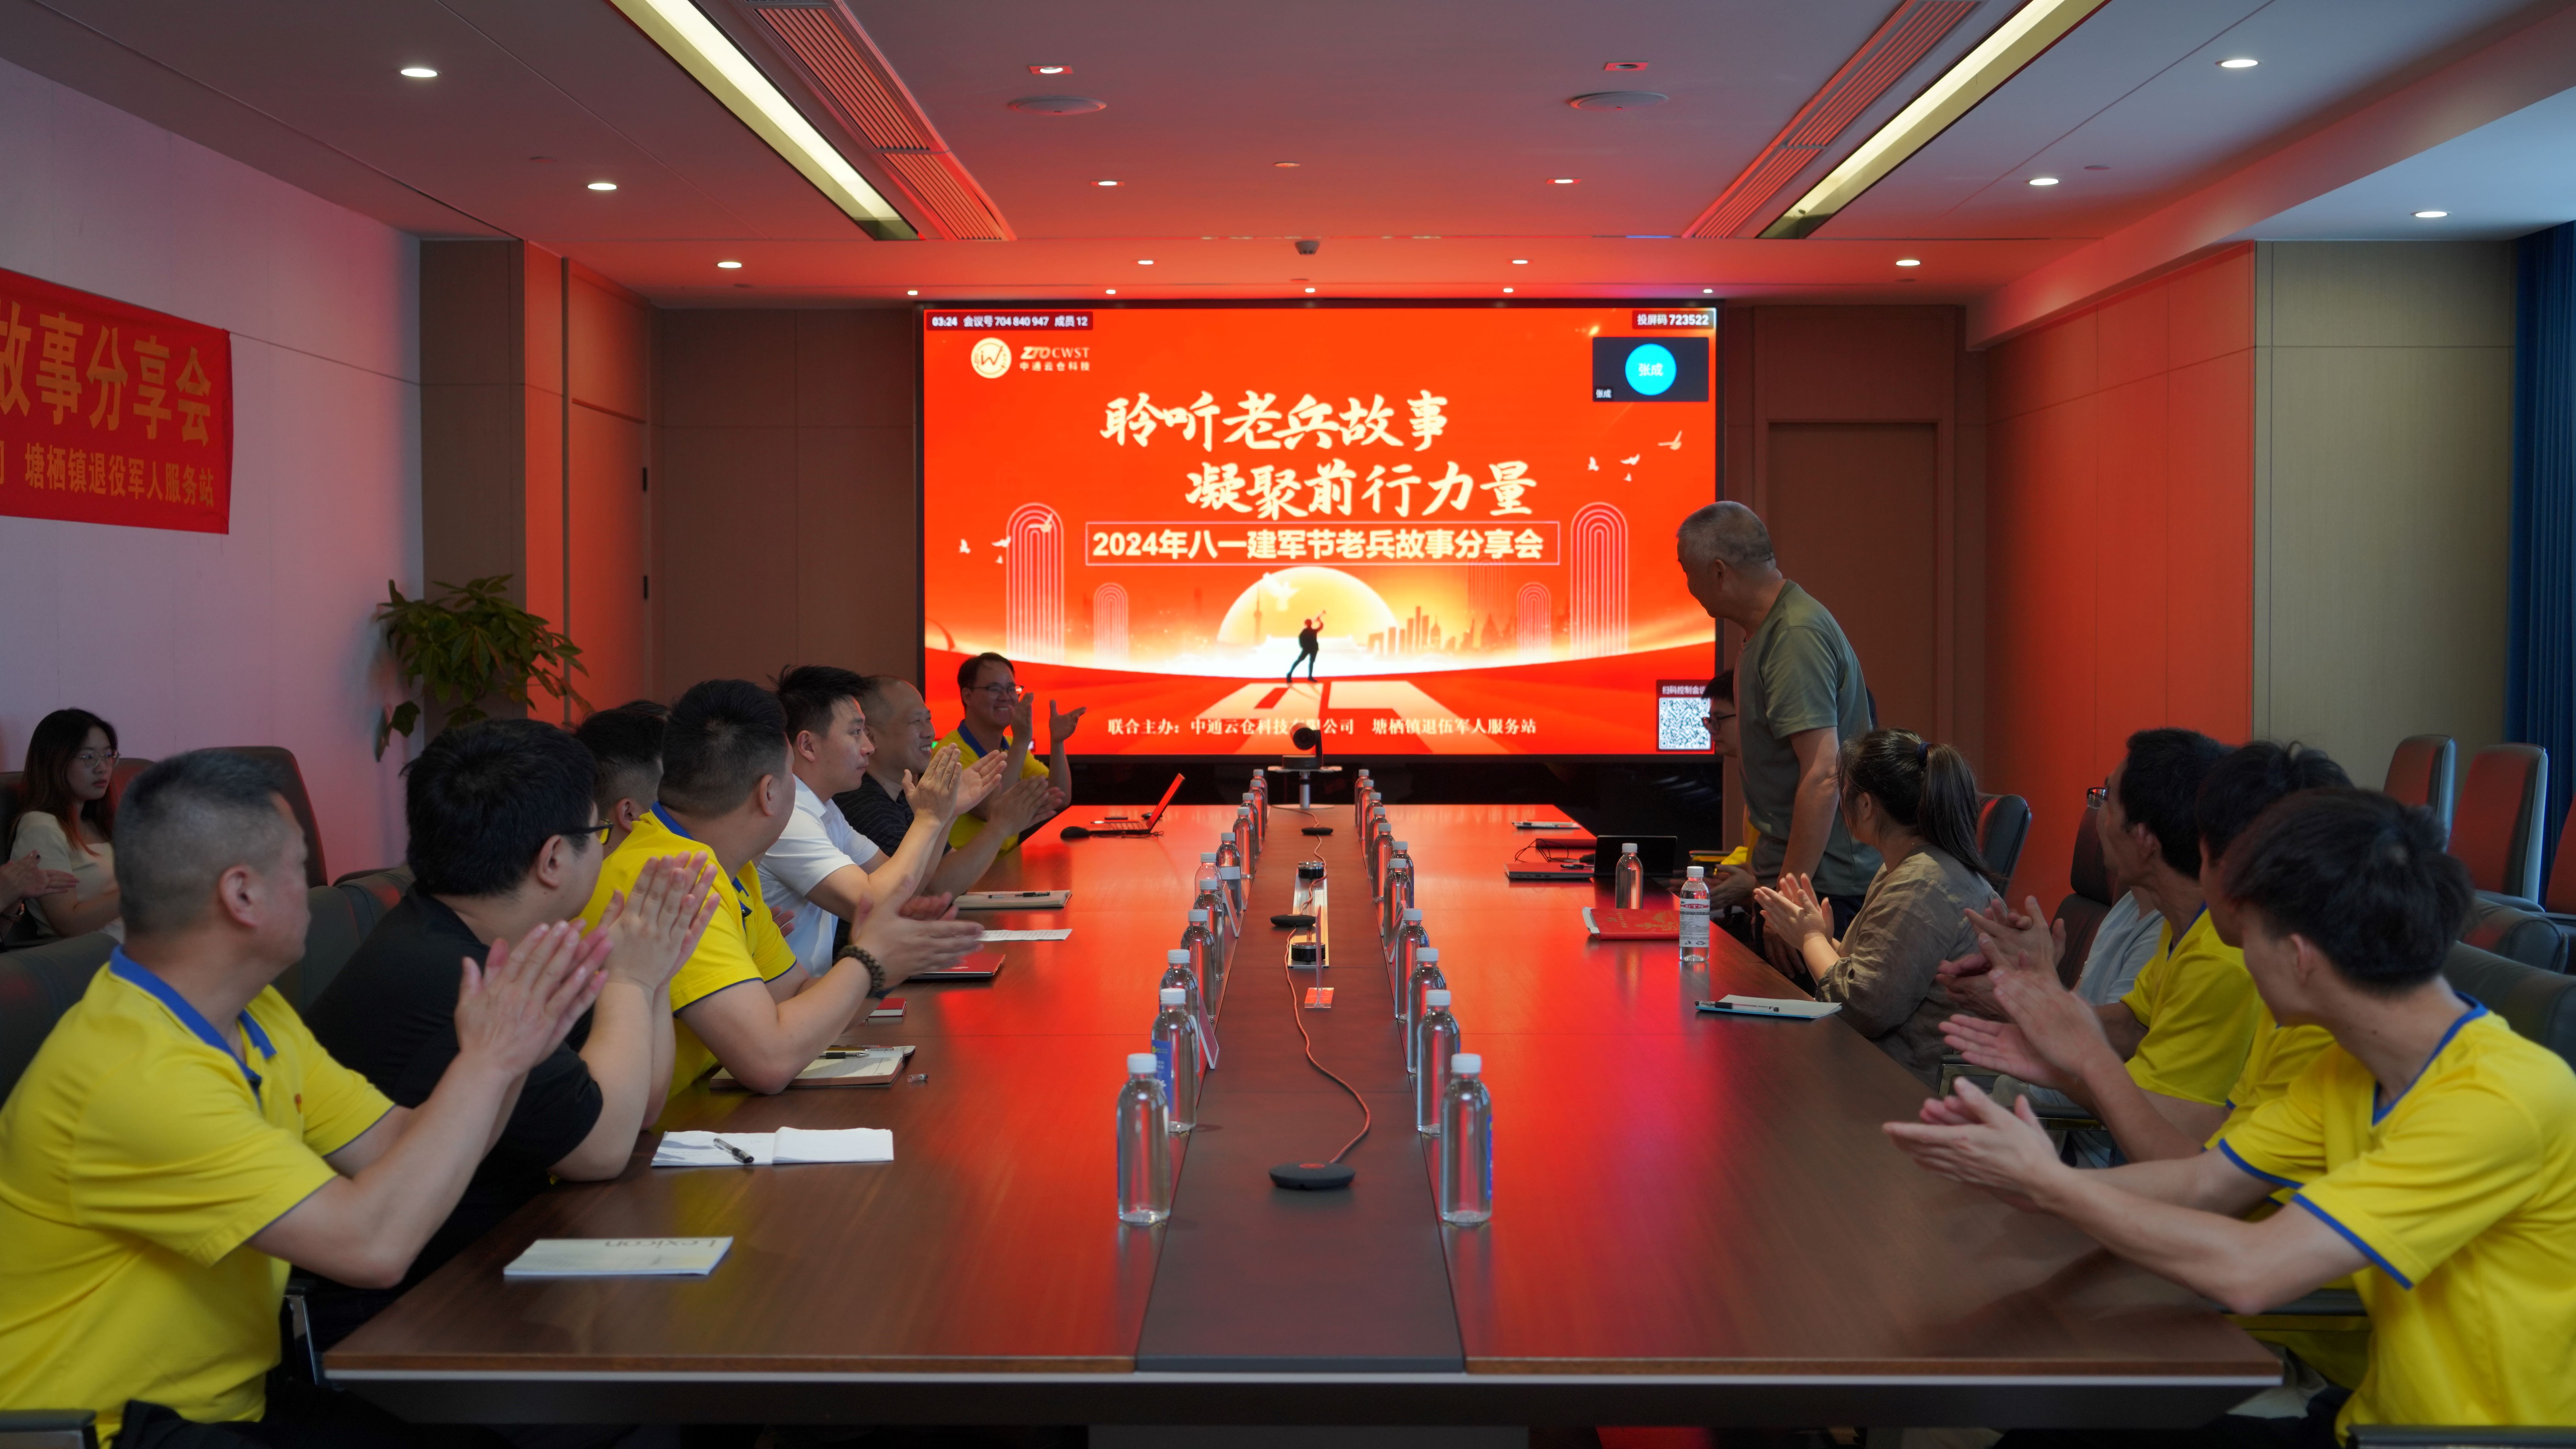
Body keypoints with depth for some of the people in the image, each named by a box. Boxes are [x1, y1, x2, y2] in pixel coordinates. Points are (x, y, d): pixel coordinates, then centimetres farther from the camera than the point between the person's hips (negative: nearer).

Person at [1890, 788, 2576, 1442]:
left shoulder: (2500, 1098, -26)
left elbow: (2249, 1272, -30)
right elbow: (2203, 1182, 3)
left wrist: (2050, 1184, -21)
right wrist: (2028, 1177, -13)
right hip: (2375, 1411, 7)